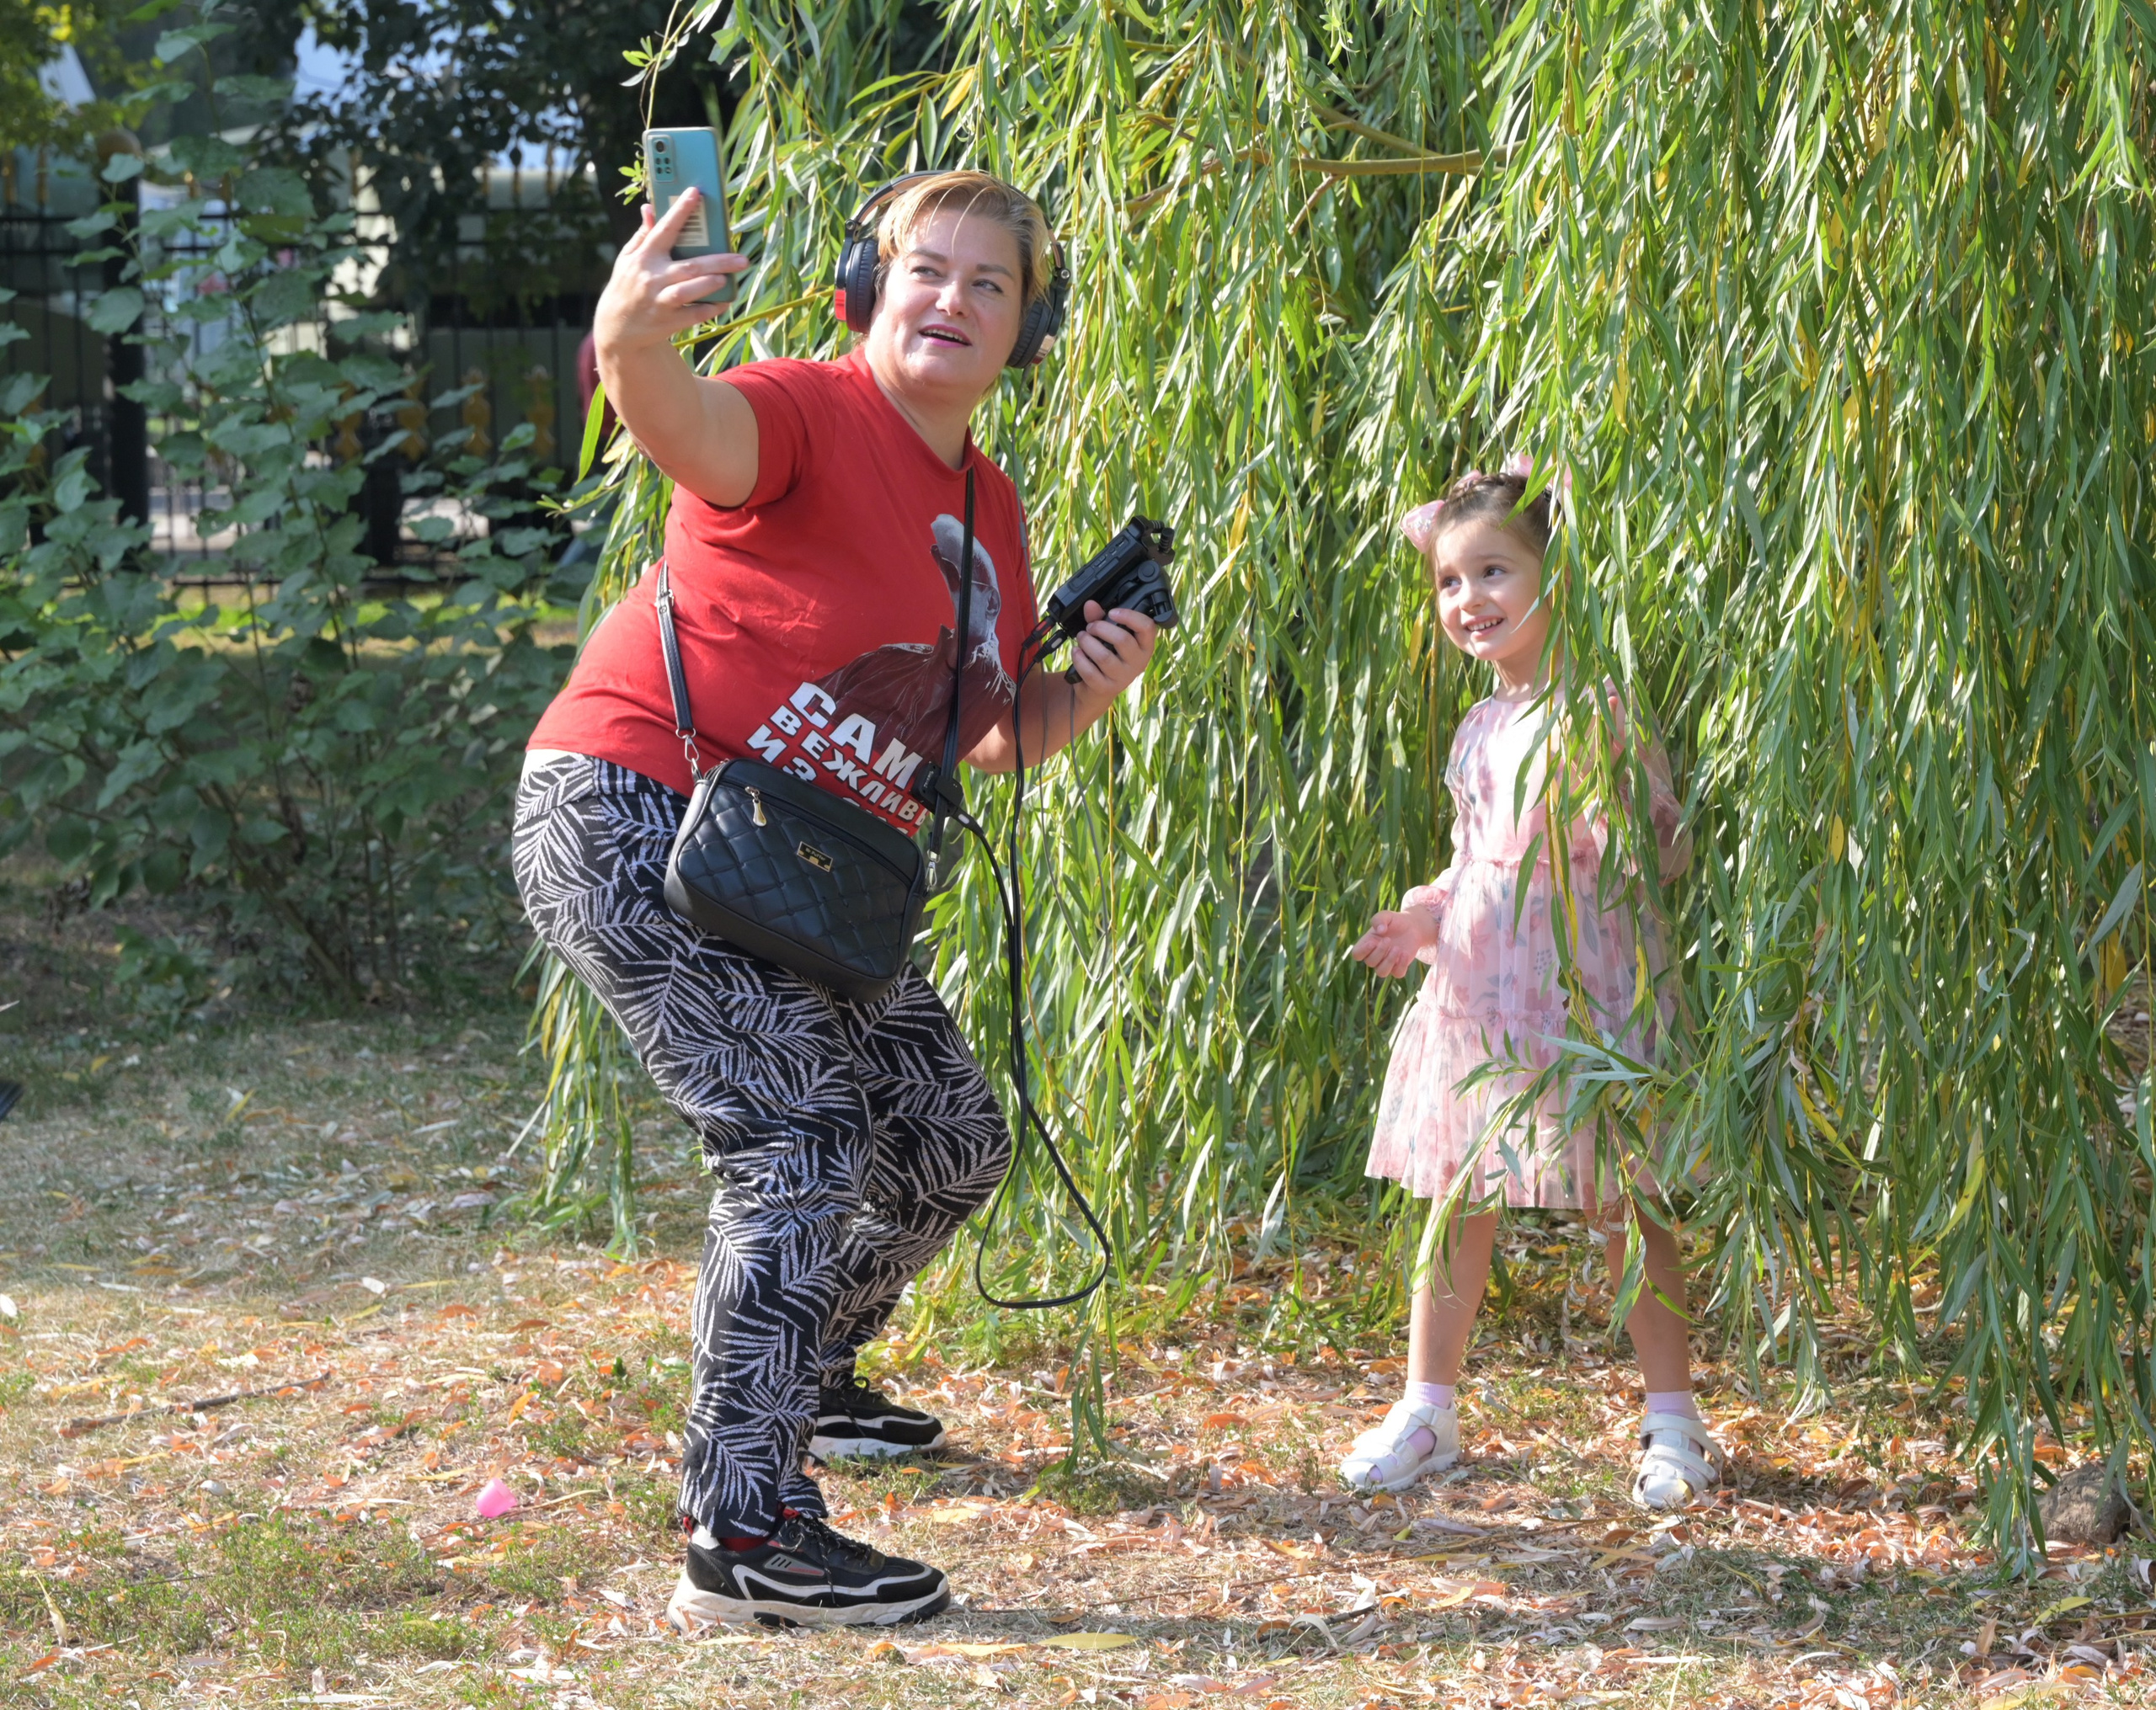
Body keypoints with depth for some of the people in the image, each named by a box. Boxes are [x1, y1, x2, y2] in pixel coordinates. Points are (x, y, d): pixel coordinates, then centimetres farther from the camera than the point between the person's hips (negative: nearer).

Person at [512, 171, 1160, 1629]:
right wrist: (633, 352, -64)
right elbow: (698, 431, -41)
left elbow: (998, 736, 18)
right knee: (801, 1137, -22)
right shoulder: (810, 415, -16)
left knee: (953, 1142, 14)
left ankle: (803, 1379, 39)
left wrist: (1089, 691, -4)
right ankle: (741, 1538, -19)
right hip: (631, 819, -9)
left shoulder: (990, 511, 9)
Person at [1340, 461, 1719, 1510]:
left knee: (1619, 1207, 0)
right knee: (1454, 1202, 10)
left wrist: (1613, 836, -29)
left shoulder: (1595, 712, -9)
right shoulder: (1476, 731, 14)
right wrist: (1423, 920, 9)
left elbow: (1668, 843, -11)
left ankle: (1672, 1421, 12)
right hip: (1476, 998, 7)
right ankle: (1427, 1408, 21)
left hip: (1581, 991, -7)